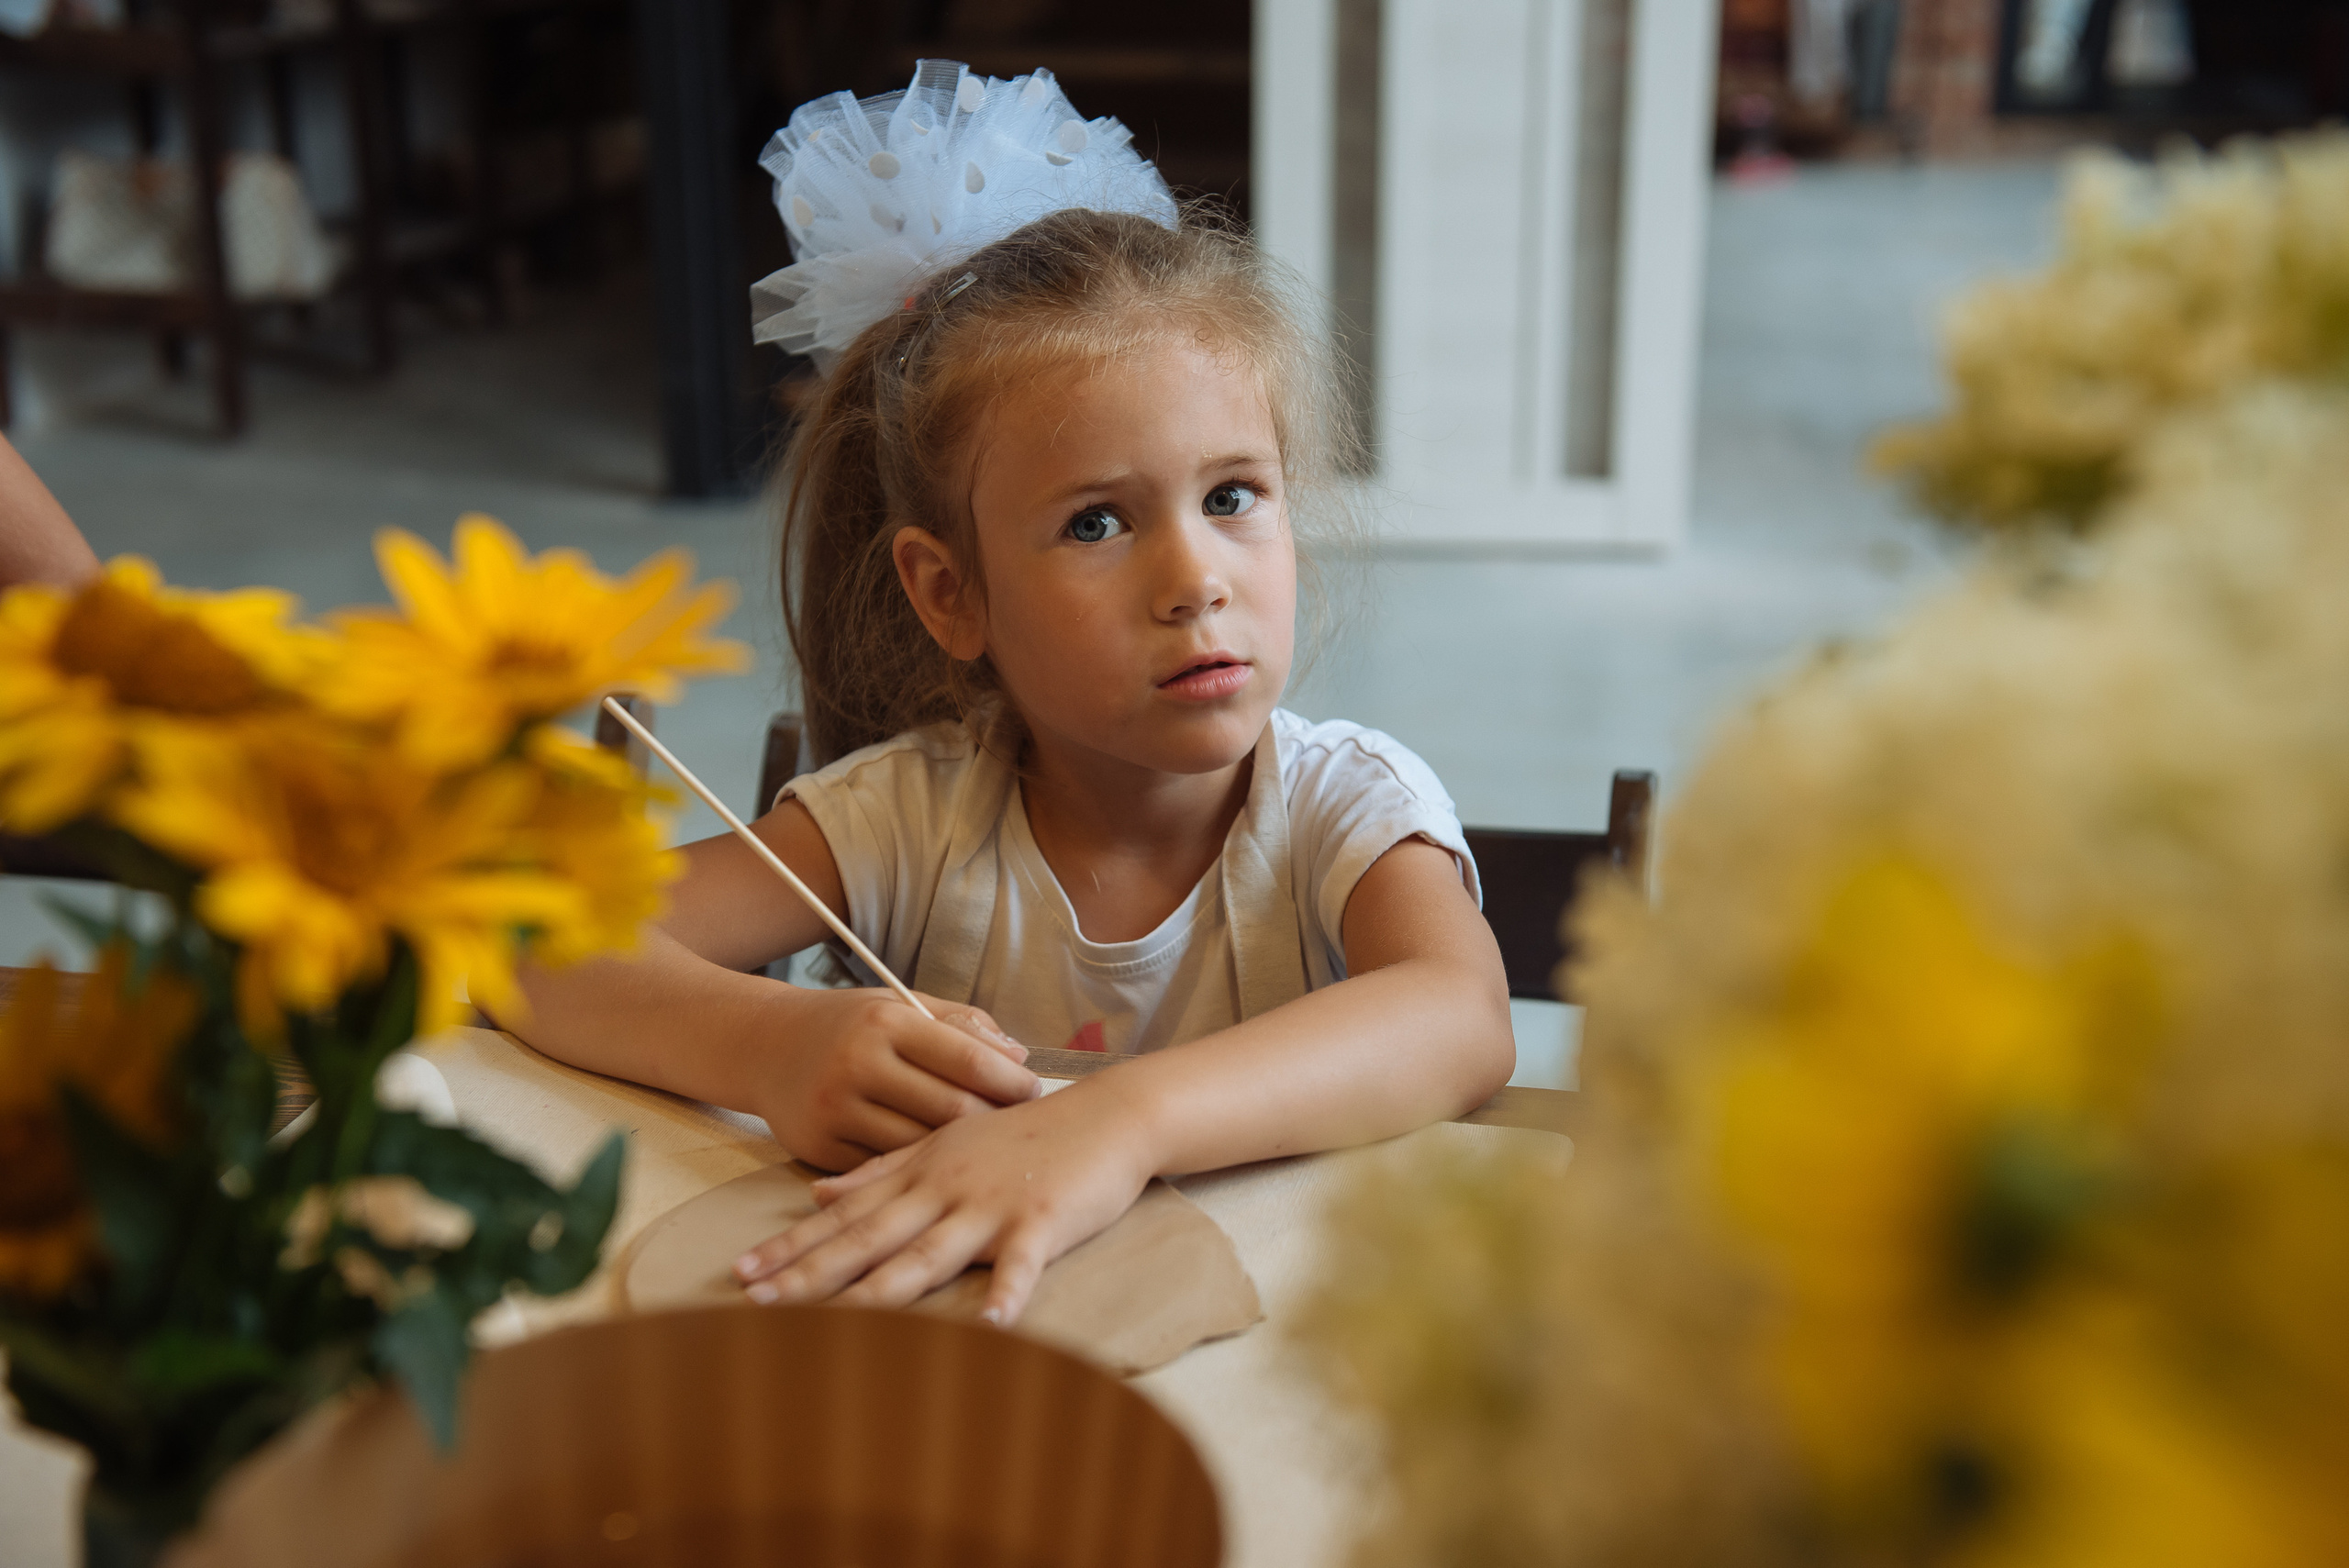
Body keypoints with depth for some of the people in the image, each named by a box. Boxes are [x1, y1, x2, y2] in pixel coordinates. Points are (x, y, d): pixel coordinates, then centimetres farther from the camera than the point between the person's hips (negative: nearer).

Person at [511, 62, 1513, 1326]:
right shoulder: (914, 816, -5)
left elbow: (1460, 1021, -29)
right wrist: (774, 1047, -31)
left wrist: (1120, 1119, -45)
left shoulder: (1346, 807, -9)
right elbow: (552, 949, -10)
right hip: (956, 1349, 2)